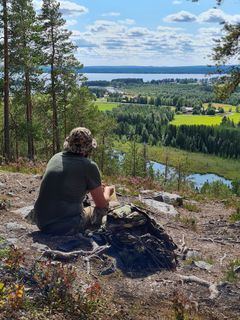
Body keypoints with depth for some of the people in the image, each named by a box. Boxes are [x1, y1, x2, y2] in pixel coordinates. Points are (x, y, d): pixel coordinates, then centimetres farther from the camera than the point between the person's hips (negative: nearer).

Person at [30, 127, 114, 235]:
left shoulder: (55, 157, 7)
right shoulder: (89, 166, -10)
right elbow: (101, 204, 0)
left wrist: (97, 187, 35)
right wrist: (107, 190, 23)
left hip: (41, 222, 6)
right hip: (66, 227, -6)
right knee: (102, 208, 17)